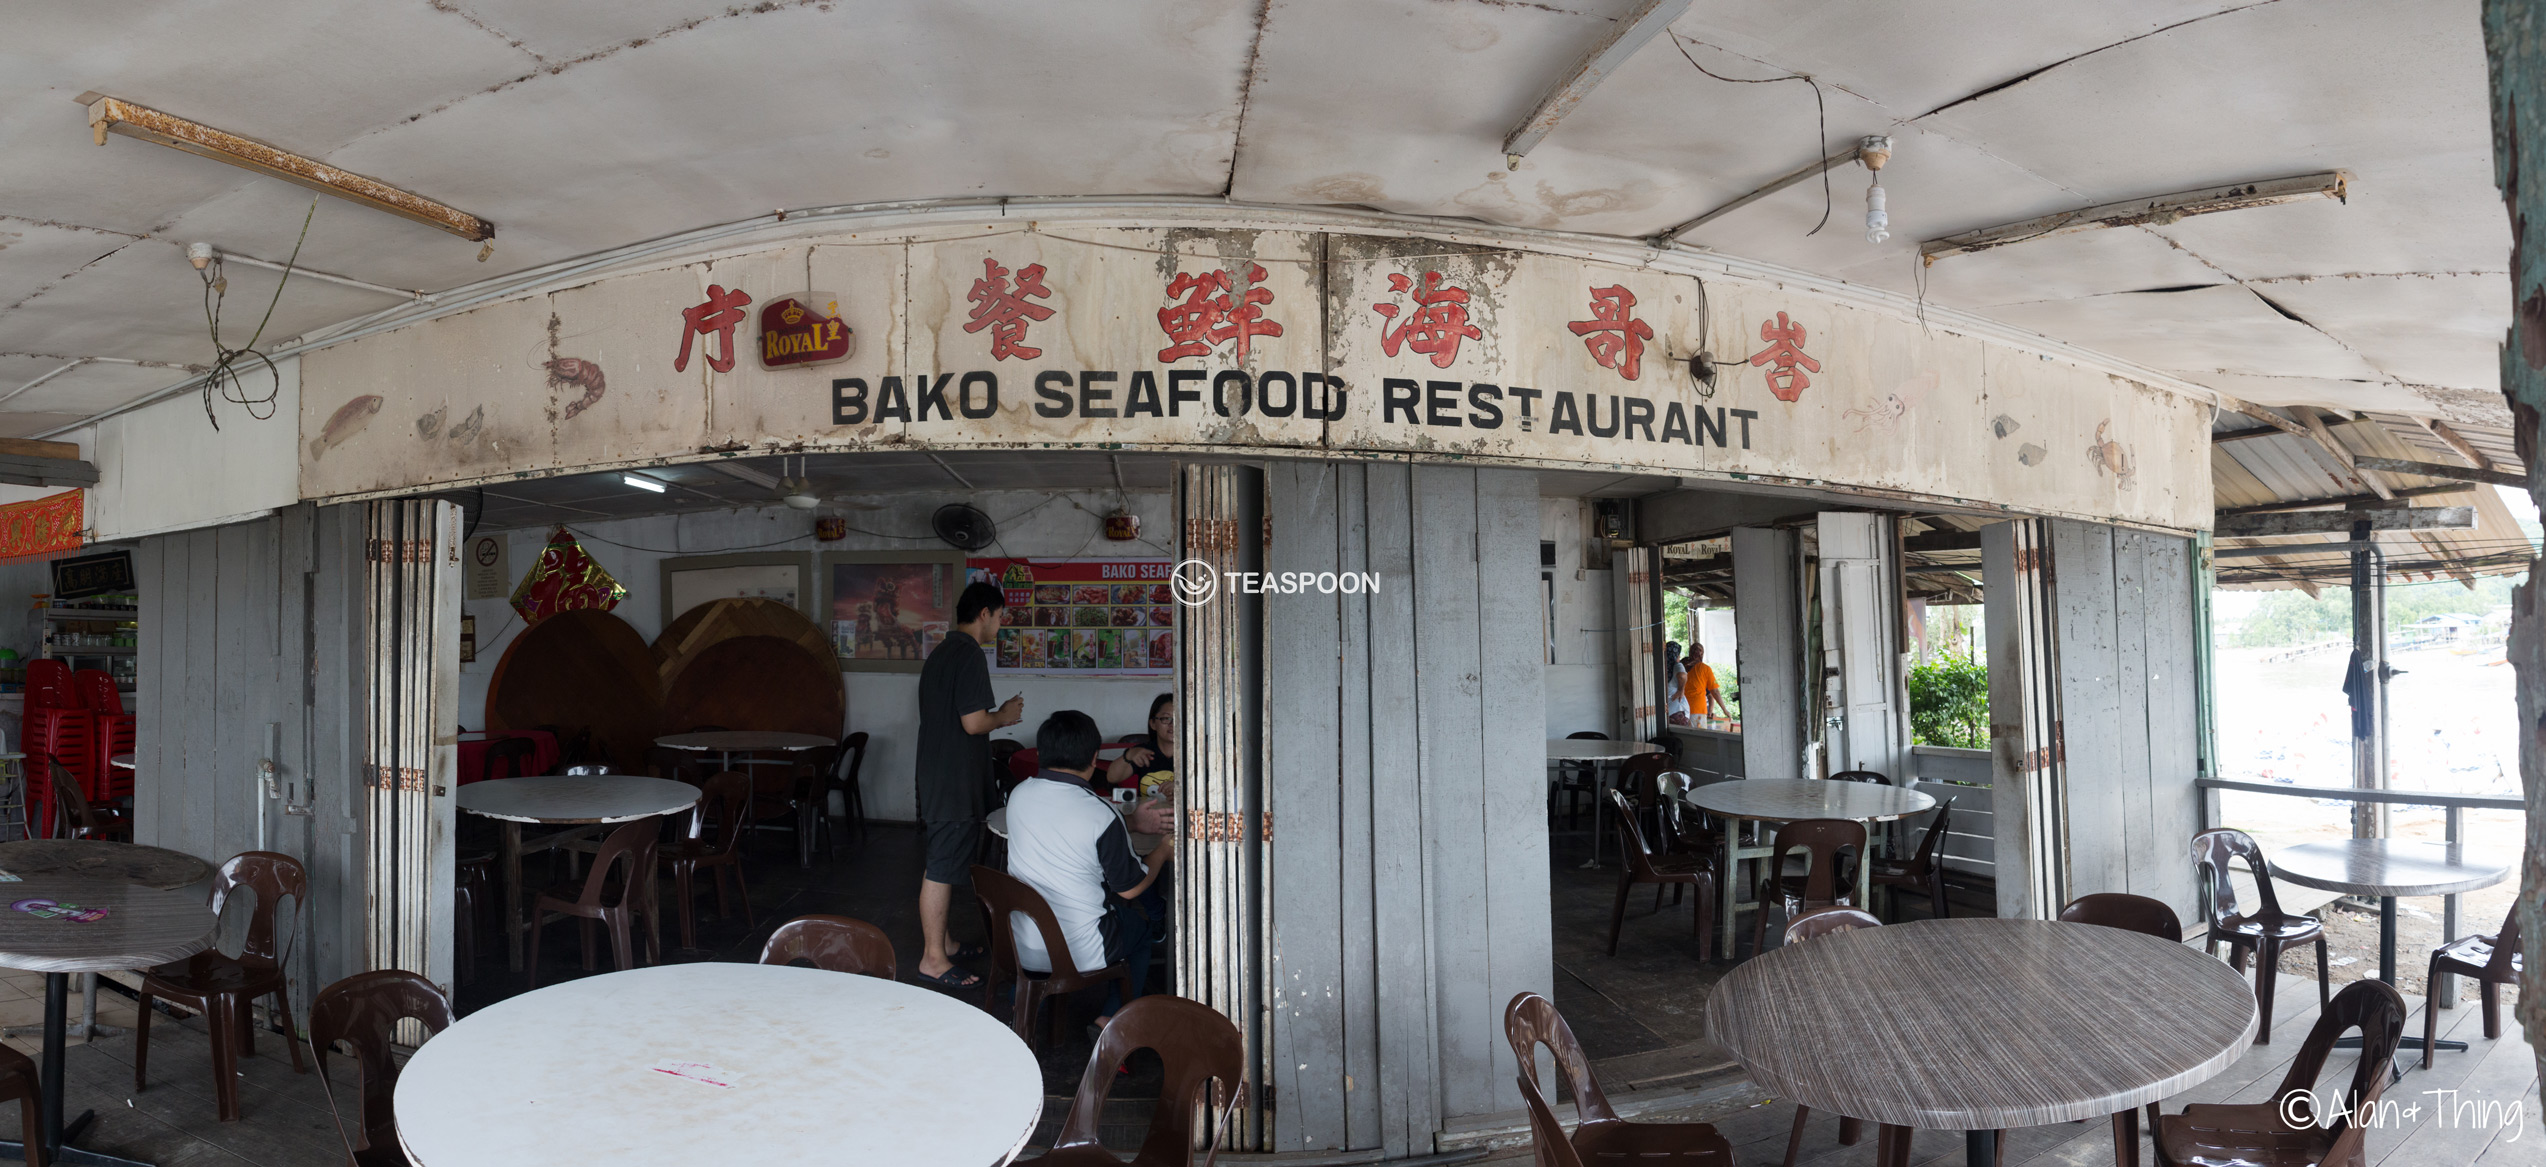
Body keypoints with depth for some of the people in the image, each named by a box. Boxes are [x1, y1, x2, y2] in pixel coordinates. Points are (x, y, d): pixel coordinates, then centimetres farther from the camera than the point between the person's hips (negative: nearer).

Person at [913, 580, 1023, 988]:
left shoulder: (940, 653, 14)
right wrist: (1005, 715, -5)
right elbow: (973, 723, -23)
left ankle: (940, 942, 28)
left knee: (942, 865, 18)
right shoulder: (969, 655, -18)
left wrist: (995, 714, 17)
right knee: (943, 869, -4)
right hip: (955, 782, -10)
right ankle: (933, 958, 2)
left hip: (936, 776, 10)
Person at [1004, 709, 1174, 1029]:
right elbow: (1130, 888, -10)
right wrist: (1162, 851, 9)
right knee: (1143, 920, 22)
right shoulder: (1102, 814, -22)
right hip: (1081, 954, -5)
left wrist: (1129, 826, 21)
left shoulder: (1018, 795, -6)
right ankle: (1112, 1019, 27)